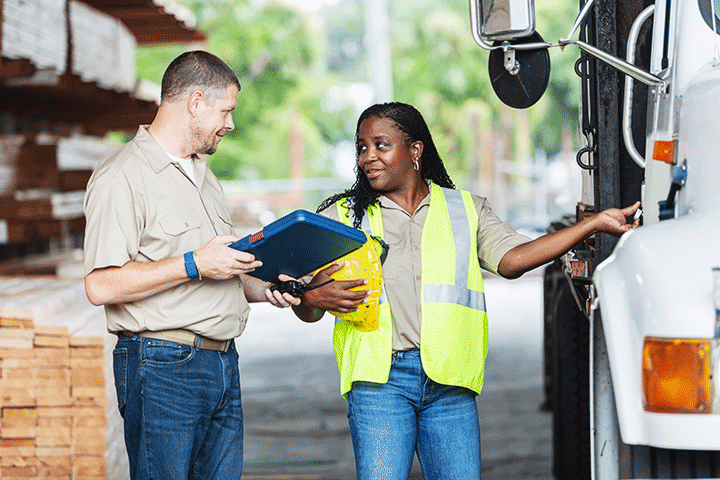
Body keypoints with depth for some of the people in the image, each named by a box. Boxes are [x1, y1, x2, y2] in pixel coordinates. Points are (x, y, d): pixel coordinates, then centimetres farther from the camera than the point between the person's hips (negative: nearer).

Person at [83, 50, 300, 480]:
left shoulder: (203, 174, 21)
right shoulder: (123, 177, -10)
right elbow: (102, 285, -19)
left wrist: (261, 288, 9)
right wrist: (194, 265, -19)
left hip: (223, 362, 8)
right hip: (163, 367, -8)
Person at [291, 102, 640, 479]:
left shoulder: (466, 209, 15)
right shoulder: (341, 216, 12)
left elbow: (511, 259, -2)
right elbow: (304, 309, 11)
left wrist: (594, 224, -10)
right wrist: (315, 299, -14)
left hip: (449, 380, 1)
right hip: (379, 377, -1)